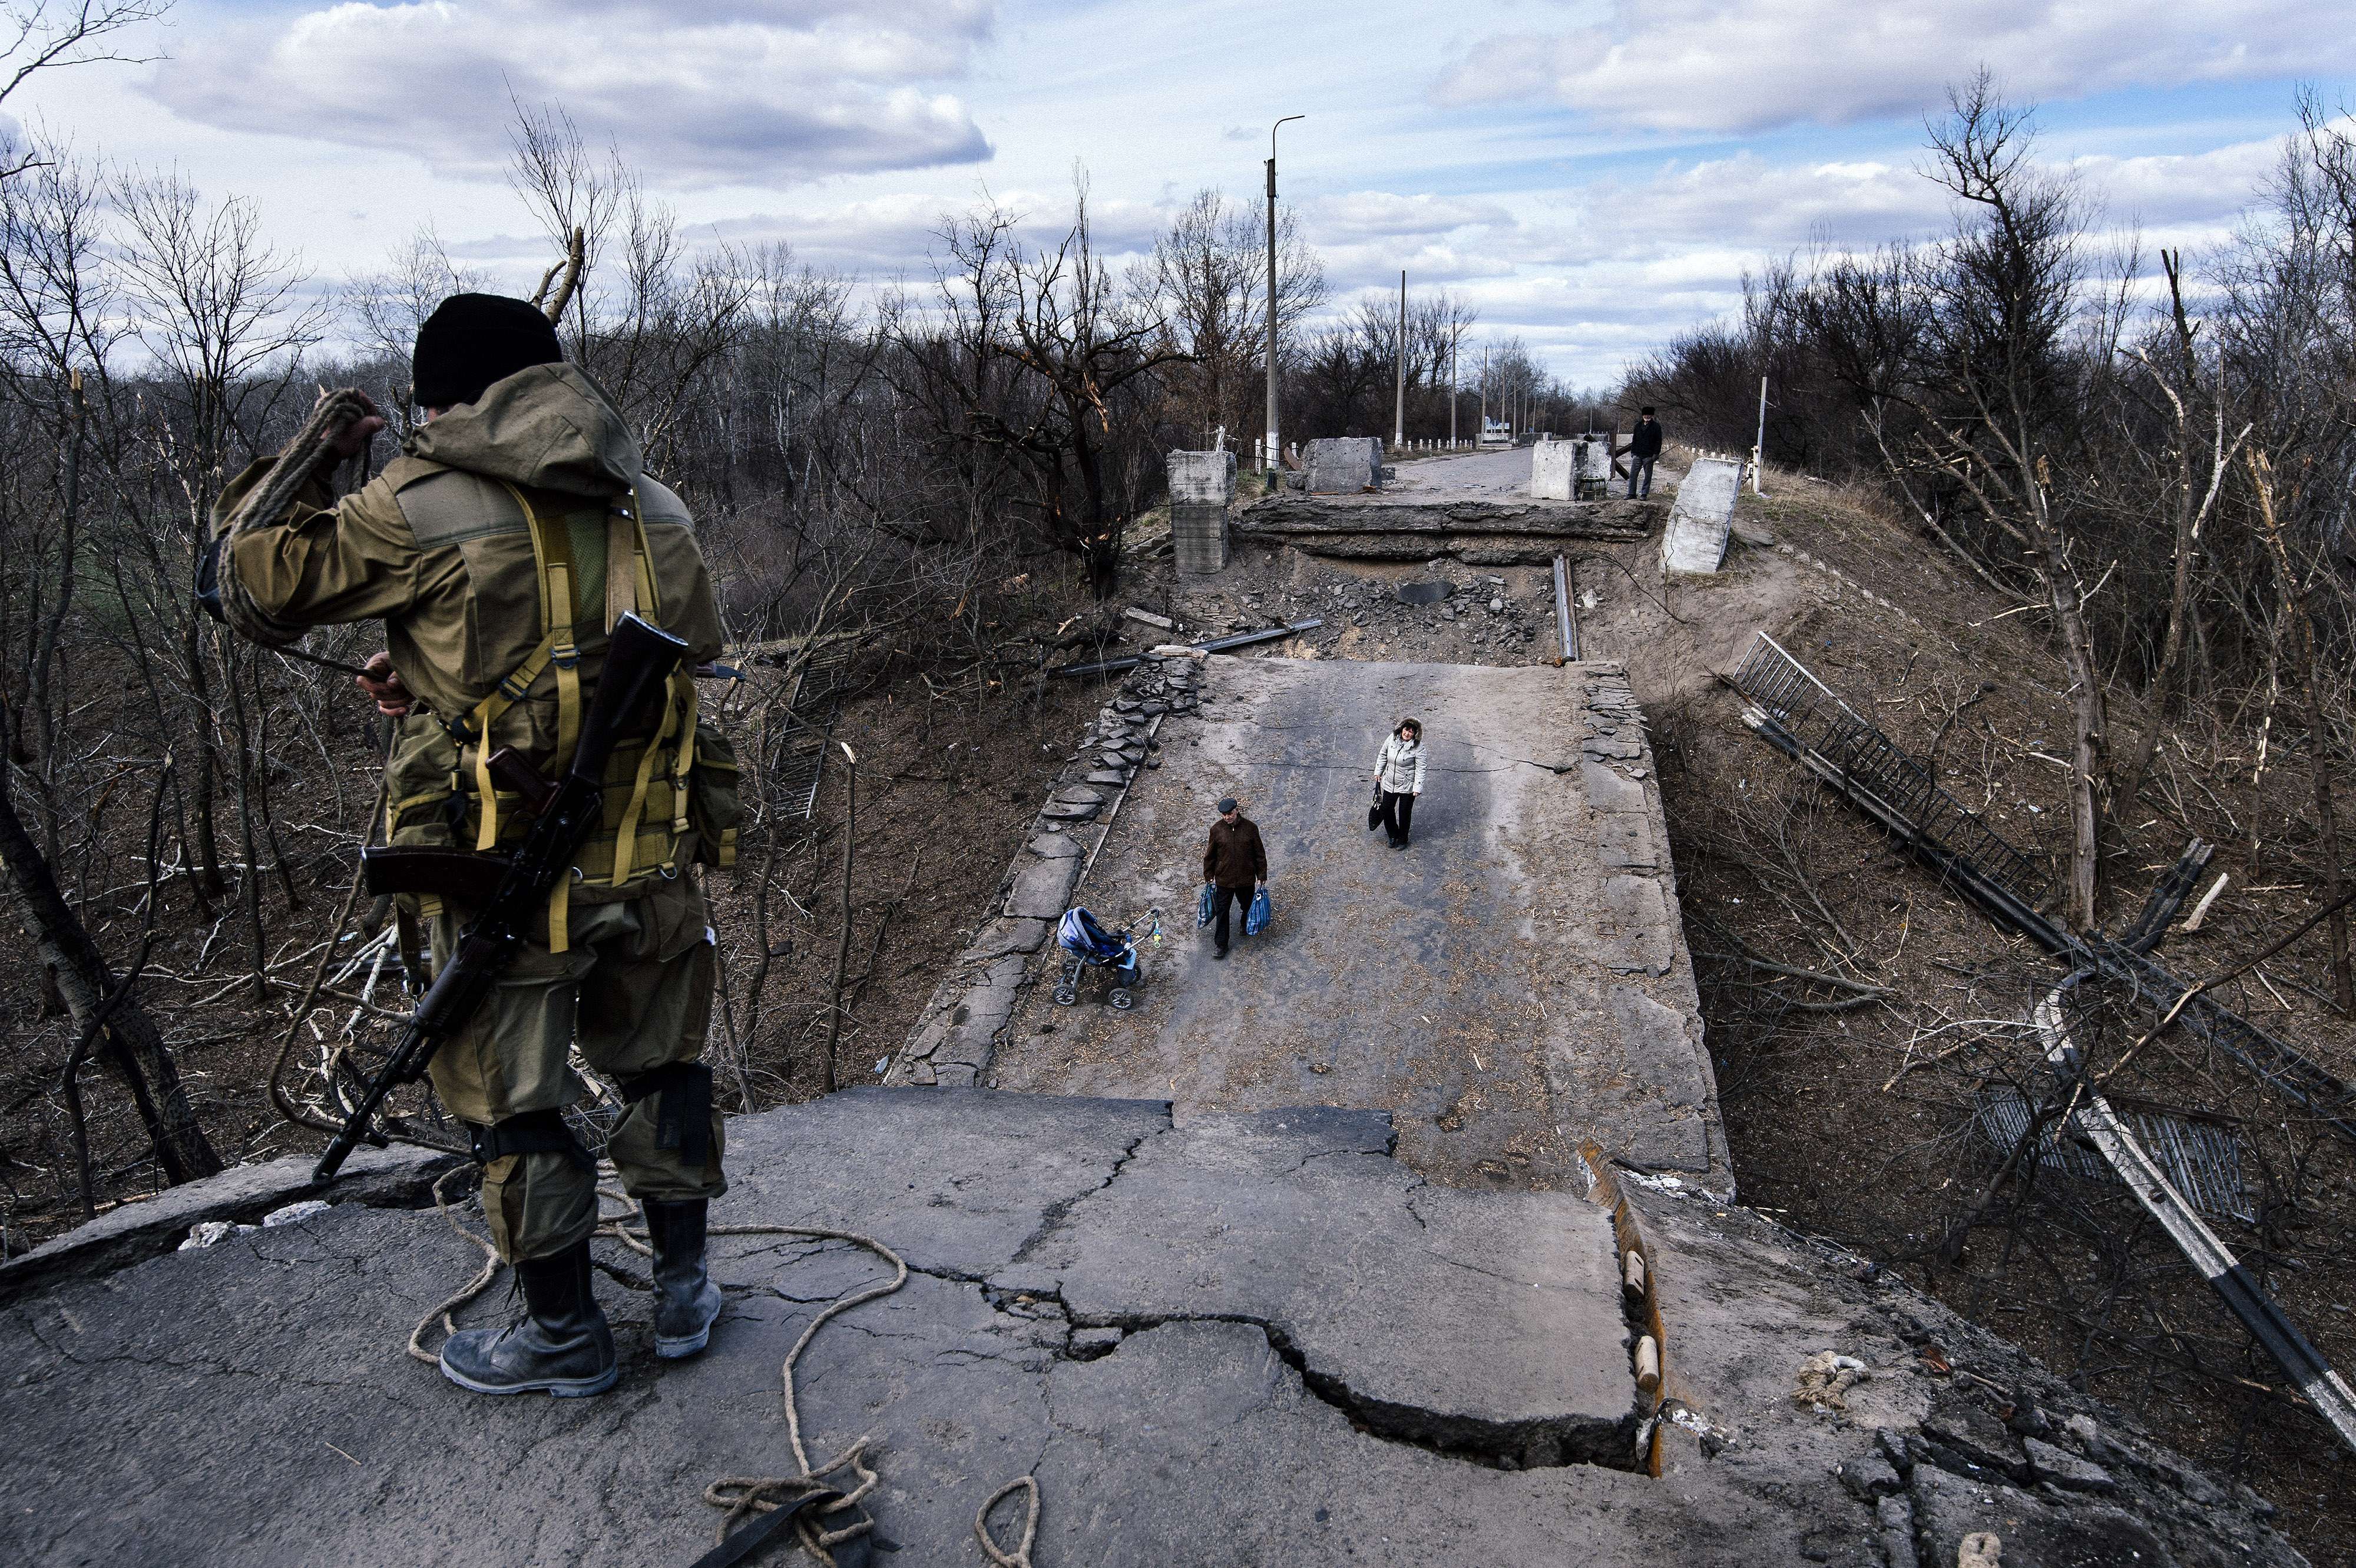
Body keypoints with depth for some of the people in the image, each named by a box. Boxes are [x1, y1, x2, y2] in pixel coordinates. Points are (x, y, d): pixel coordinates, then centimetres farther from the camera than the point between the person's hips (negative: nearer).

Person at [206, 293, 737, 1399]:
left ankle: (564, 1336, 29)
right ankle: (684, 1287, 34)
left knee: (514, 1105, 13)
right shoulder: (655, 511, 4)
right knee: (661, 1066, 21)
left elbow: (257, 573, 0)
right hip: (656, 855, 5)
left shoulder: (421, 508, -11)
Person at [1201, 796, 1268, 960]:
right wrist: (1208, 875, 7)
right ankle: (1220, 945, 15)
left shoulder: (1251, 828, -10)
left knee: (1248, 906, 21)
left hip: (1246, 878, 1)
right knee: (1222, 911, 4)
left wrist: (1262, 875, 1)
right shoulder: (1217, 829, -9)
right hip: (1224, 879, 0)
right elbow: (1210, 854, 3)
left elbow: (1259, 853, -1)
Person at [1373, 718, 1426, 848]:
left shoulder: (1418, 747, -20)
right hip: (1390, 783, 4)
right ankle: (1393, 835, 37)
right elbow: (1383, 755, 7)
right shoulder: (1392, 738, -8)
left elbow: (1420, 769, -17)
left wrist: (1418, 788, -19)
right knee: (1387, 809, 13)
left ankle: (1402, 839, 32)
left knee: (1405, 813, 10)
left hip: (1407, 786, -4)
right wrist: (1378, 772, 10)